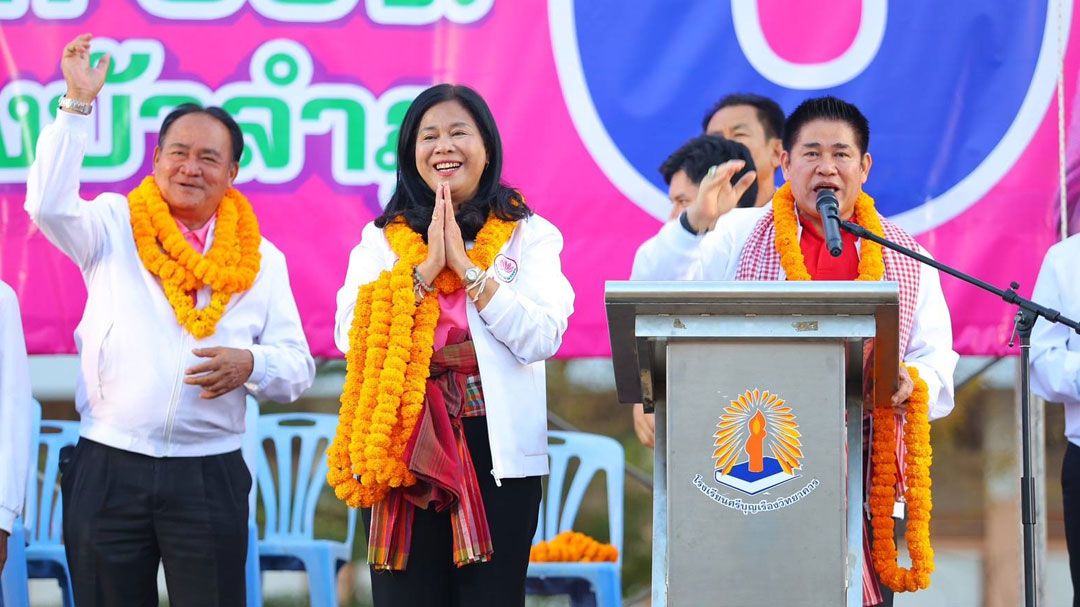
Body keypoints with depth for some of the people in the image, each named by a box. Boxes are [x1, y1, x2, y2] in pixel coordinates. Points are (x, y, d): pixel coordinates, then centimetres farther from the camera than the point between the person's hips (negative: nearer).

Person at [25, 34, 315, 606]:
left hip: (210, 477, 0)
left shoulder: (260, 259, 9)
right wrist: (77, 105, -14)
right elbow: (48, 204, -14)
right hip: (107, 469, 0)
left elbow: (298, 366, 8)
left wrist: (250, 364, -14)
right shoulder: (114, 227, 6)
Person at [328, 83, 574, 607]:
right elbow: (350, 336, -5)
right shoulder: (380, 240, 10)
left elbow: (542, 338, -9)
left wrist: (465, 265, -10)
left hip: (498, 449, -1)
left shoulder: (529, 236, 6)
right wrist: (427, 267, -9)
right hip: (403, 448, 1)